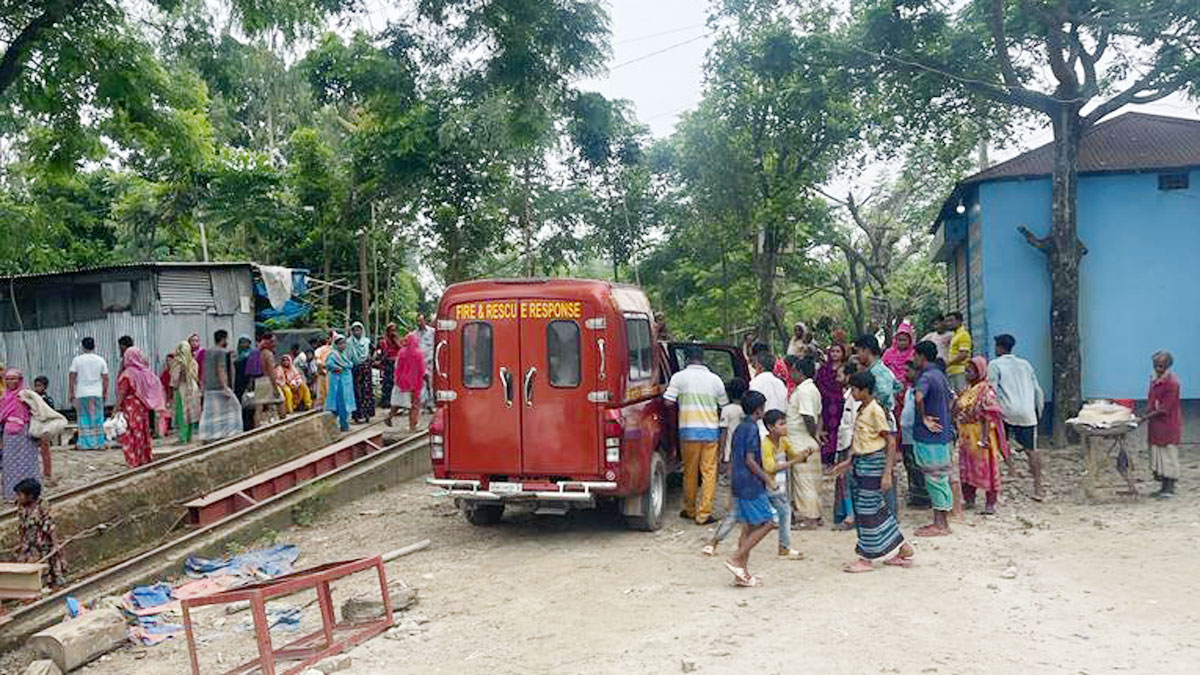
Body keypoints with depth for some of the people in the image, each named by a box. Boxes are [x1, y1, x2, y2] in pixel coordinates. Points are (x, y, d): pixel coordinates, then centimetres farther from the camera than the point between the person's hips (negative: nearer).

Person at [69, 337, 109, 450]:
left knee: (84, 419, 4)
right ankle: (98, 443, 6)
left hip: (81, 394, -1)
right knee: (97, 419, 5)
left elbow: (72, 377, -1)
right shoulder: (101, 360, 3)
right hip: (97, 393, 1)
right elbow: (105, 378, 2)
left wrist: (70, 392, 5)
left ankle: (85, 443, 3)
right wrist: (105, 393, 9)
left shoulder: (77, 360, 0)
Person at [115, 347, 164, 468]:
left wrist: (117, 406, -13)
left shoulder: (128, 373, -13)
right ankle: (146, 458, 19)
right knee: (143, 432, 14)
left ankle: (135, 462, 2)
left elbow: (122, 392, -16)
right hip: (143, 407, 6)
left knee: (131, 435, 1)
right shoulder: (145, 371, 4)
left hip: (130, 406, -6)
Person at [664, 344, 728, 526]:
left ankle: (690, 510, 22)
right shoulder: (714, 379, 4)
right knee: (709, 472, 4)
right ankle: (704, 514, 3)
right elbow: (724, 405, 12)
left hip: (689, 430, -1)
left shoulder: (679, 377, -4)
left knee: (690, 471, 11)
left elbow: (668, 402, -8)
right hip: (711, 430, 1)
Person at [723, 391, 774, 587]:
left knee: (748, 527, 11)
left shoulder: (739, 428, 14)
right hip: (751, 485, -9)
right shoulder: (752, 429, -13)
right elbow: (750, 460, -19)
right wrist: (767, 479, -12)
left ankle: (742, 573, 12)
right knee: (767, 522, -3)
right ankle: (736, 559, -7)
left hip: (739, 485, 9)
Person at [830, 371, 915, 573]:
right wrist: (849, 462, 19)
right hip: (860, 463, 9)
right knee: (877, 508, 13)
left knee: (868, 510, -2)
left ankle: (866, 558, 7)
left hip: (873, 463, -9)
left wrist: (887, 473, -20)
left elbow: (890, 442, -16)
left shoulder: (875, 411, -16)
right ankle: (902, 549, 25)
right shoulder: (862, 410, 11)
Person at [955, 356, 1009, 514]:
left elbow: (988, 416, -18)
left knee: (986, 468, 0)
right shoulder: (967, 390, 12)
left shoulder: (986, 391, -13)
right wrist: (959, 434, 16)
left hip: (980, 435, -8)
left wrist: (984, 437, -22)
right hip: (966, 436, 8)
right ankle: (969, 499, 24)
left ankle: (990, 503, 8)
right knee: (967, 468, 13)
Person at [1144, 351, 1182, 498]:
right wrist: (1147, 415, 7)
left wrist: (1146, 417, -23)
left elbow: (1164, 409, -20)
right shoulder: (1154, 380, 10)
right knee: (1157, 456, 12)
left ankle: (1170, 489, 5)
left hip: (1168, 425, -8)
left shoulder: (1172, 382, -16)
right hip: (1156, 425, 8)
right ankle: (1164, 486, 20)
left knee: (1168, 455, -1)